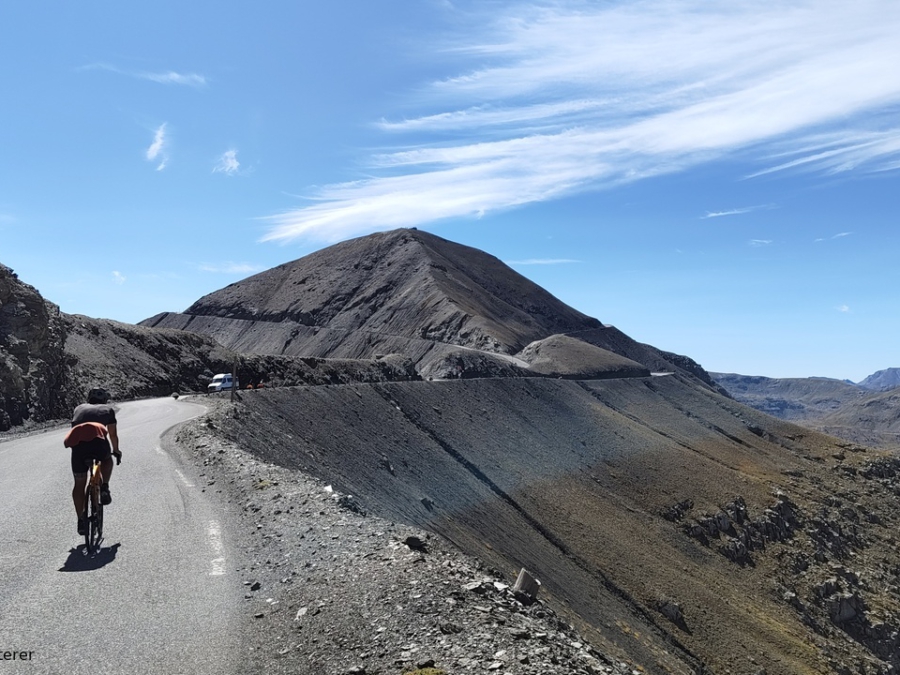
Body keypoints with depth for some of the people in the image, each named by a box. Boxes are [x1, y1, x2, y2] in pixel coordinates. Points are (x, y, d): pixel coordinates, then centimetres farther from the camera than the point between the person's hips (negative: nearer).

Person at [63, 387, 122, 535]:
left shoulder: (79, 408, 34)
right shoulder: (108, 409, 28)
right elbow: (113, 434, 33)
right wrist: (116, 451, 48)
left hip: (78, 444, 2)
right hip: (99, 442, -2)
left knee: (79, 484, 17)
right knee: (107, 460, 34)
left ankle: (81, 521, 16)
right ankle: (104, 488, 14)